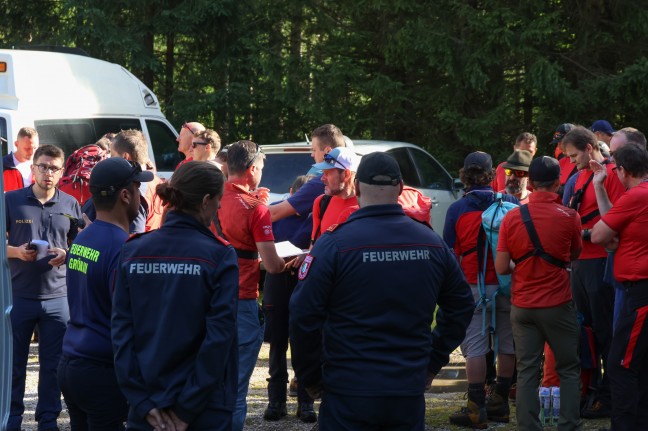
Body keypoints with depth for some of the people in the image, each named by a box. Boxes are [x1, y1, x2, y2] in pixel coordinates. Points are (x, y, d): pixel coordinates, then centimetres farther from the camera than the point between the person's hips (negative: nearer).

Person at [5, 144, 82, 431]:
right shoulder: (11, 200, -2)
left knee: (53, 364, 6)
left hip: (58, 297, 1)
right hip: (18, 296, -1)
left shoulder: (70, 205, 4)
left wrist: (66, 255, -9)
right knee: (14, 362, 8)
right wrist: (16, 252, -16)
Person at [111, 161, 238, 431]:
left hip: (147, 409, 3)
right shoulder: (219, 257, -10)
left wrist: (144, 403, -6)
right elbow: (219, 337, -15)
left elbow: (121, 328, -5)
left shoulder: (132, 252, 0)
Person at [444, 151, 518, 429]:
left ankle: (477, 408, -3)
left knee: (475, 347, 0)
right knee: (507, 344, 11)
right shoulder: (510, 203, -1)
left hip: (473, 287, -2)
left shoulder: (457, 210, -5)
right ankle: (500, 404, 18)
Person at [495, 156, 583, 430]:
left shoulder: (512, 218, -4)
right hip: (557, 305, -2)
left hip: (522, 305, 2)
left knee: (526, 371, 6)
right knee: (569, 369, 9)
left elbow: (501, 267, -4)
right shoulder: (568, 217, -8)